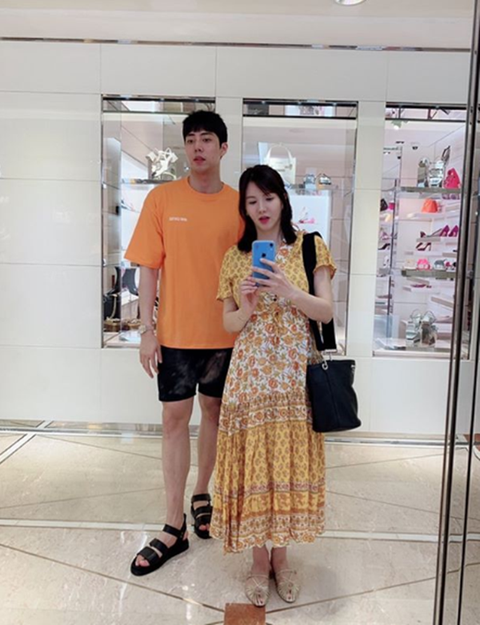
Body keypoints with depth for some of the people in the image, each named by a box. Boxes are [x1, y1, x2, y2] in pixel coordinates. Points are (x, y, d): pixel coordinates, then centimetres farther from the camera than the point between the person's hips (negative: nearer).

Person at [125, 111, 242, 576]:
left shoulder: (238, 204, 0)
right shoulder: (162, 199, -2)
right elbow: (148, 268, -2)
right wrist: (147, 329, -6)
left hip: (224, 332, 1)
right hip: (175, 331, -1)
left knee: (214, 411, 14)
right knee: (175, 418, 4)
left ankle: (201, 494, 37)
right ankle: (174, 529, 16)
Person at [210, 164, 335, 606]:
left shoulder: (309, 247, 4)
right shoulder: (235, 257, 8)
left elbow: (326, 312, -2)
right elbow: (228, 324, 8)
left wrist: (288, 291, -18)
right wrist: (247, 307, -14)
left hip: (295, 371, 0)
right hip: (250, 371, 1)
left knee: (289, 461, 6)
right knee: (252, 462, 3)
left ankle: (281, 555, 27)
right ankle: (259, 558, 23)